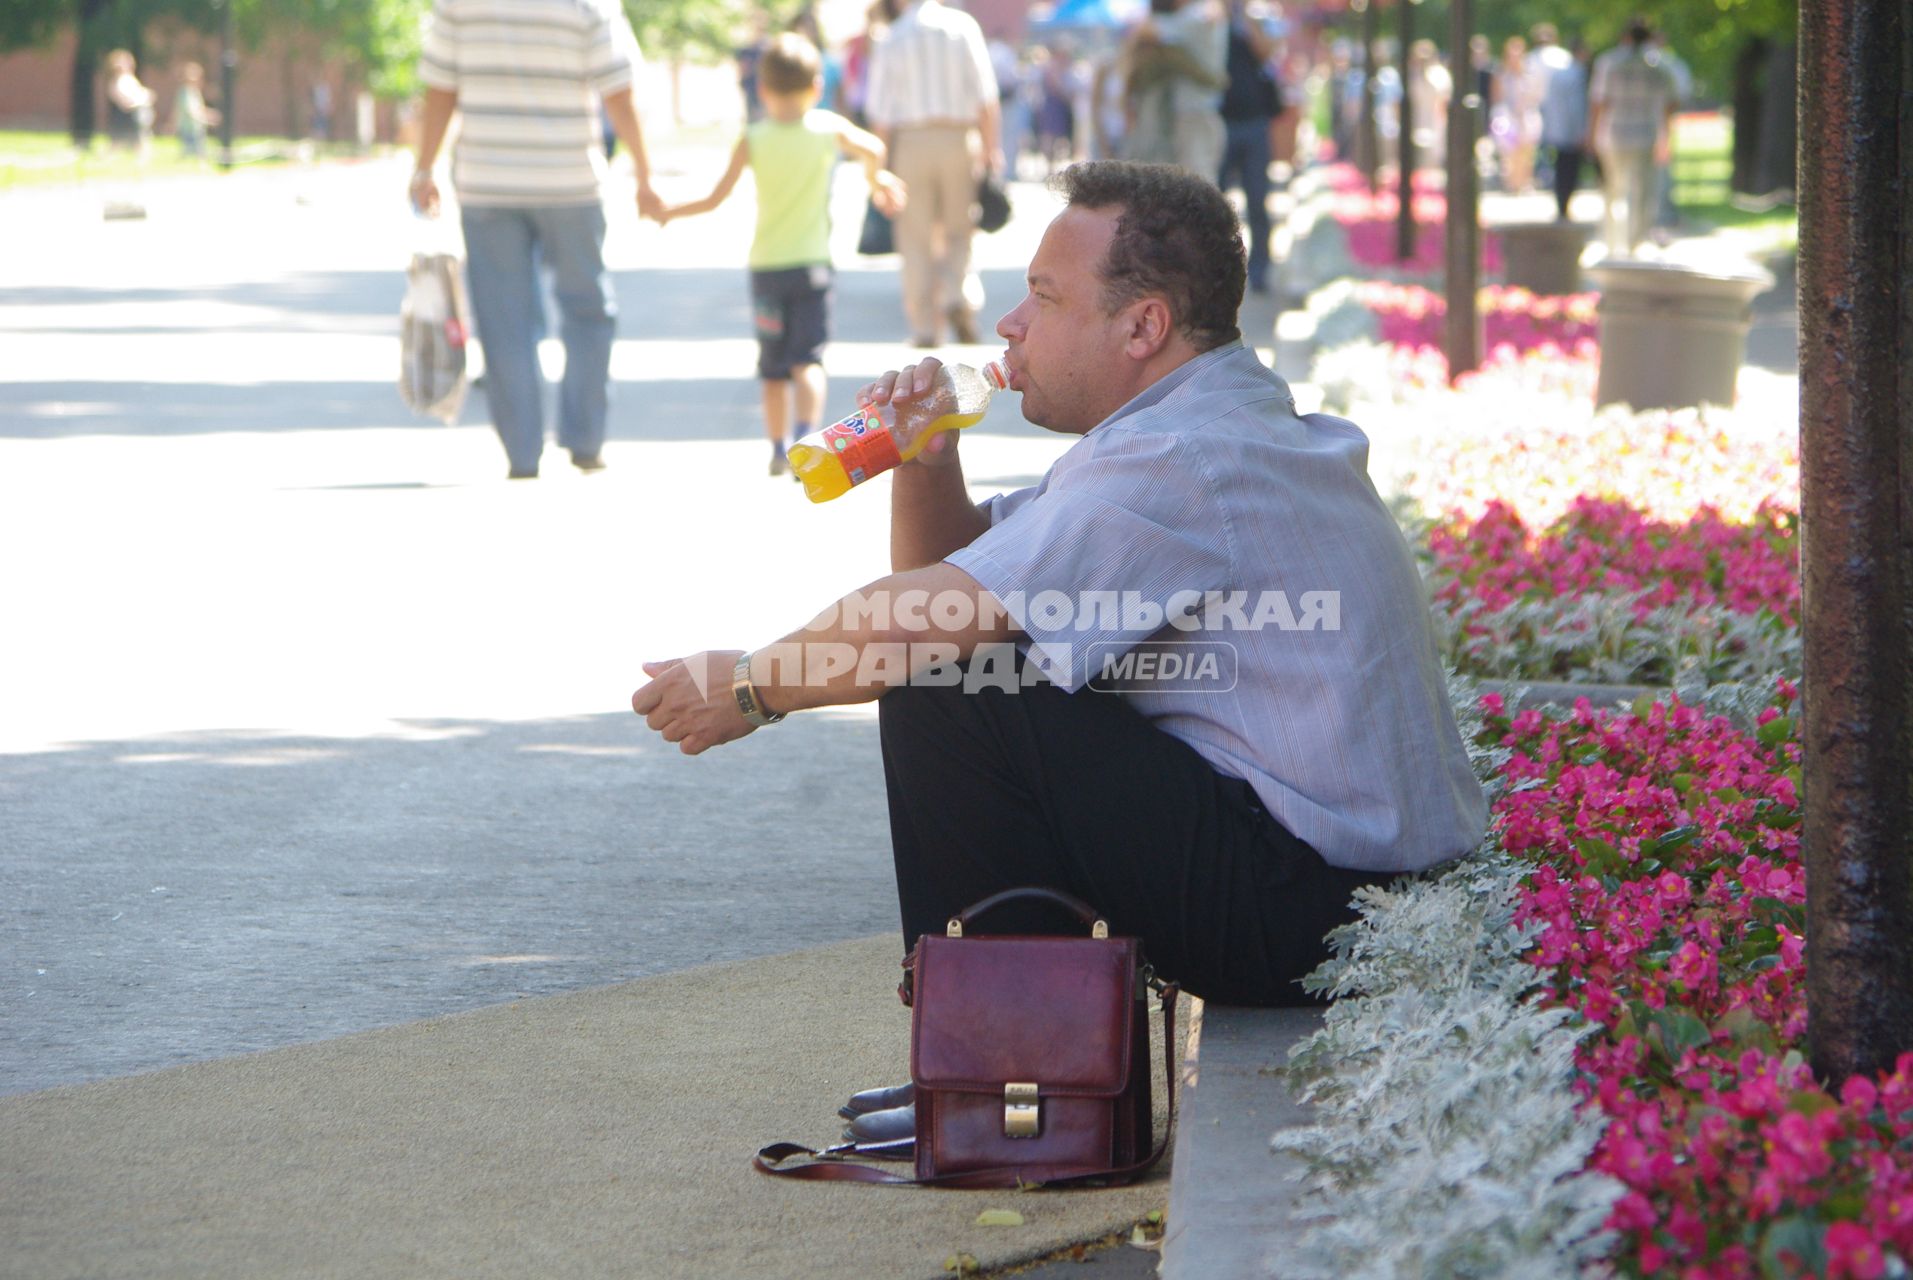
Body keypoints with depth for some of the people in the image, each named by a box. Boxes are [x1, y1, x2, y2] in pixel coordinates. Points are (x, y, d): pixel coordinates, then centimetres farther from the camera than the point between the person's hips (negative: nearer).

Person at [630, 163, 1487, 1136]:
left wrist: (750, 687, -4)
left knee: (943, 698, -14)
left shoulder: (1180, 462, -18)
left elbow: (918, 627, -20)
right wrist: (926, 465, 1)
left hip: (1310, 904, -11)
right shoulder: (1227, 425, 16)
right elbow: (949, 570, 21)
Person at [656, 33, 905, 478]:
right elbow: (872, 150, 9)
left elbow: (716, 198, -7)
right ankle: (805, 431, -28)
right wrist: (876, 179, 30)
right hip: (811, 262, 0)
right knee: (808, 358, -6)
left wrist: (673, 211, 9)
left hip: (765, 265, 1)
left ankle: (778, 448, 17)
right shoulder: (829, 128, -3)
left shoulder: (753, 140, -6)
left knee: (773, 367, 12)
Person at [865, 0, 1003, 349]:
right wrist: (992, 149, 3)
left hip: (910, 141, 0)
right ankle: (956, 297, -10)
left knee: (916, 240, 6)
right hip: (960, 139, 1)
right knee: (960, 228, 14)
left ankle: (925, 328, 5)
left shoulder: (892, 39, -1)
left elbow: (881, 114, -2)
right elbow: (986, 98, -2)